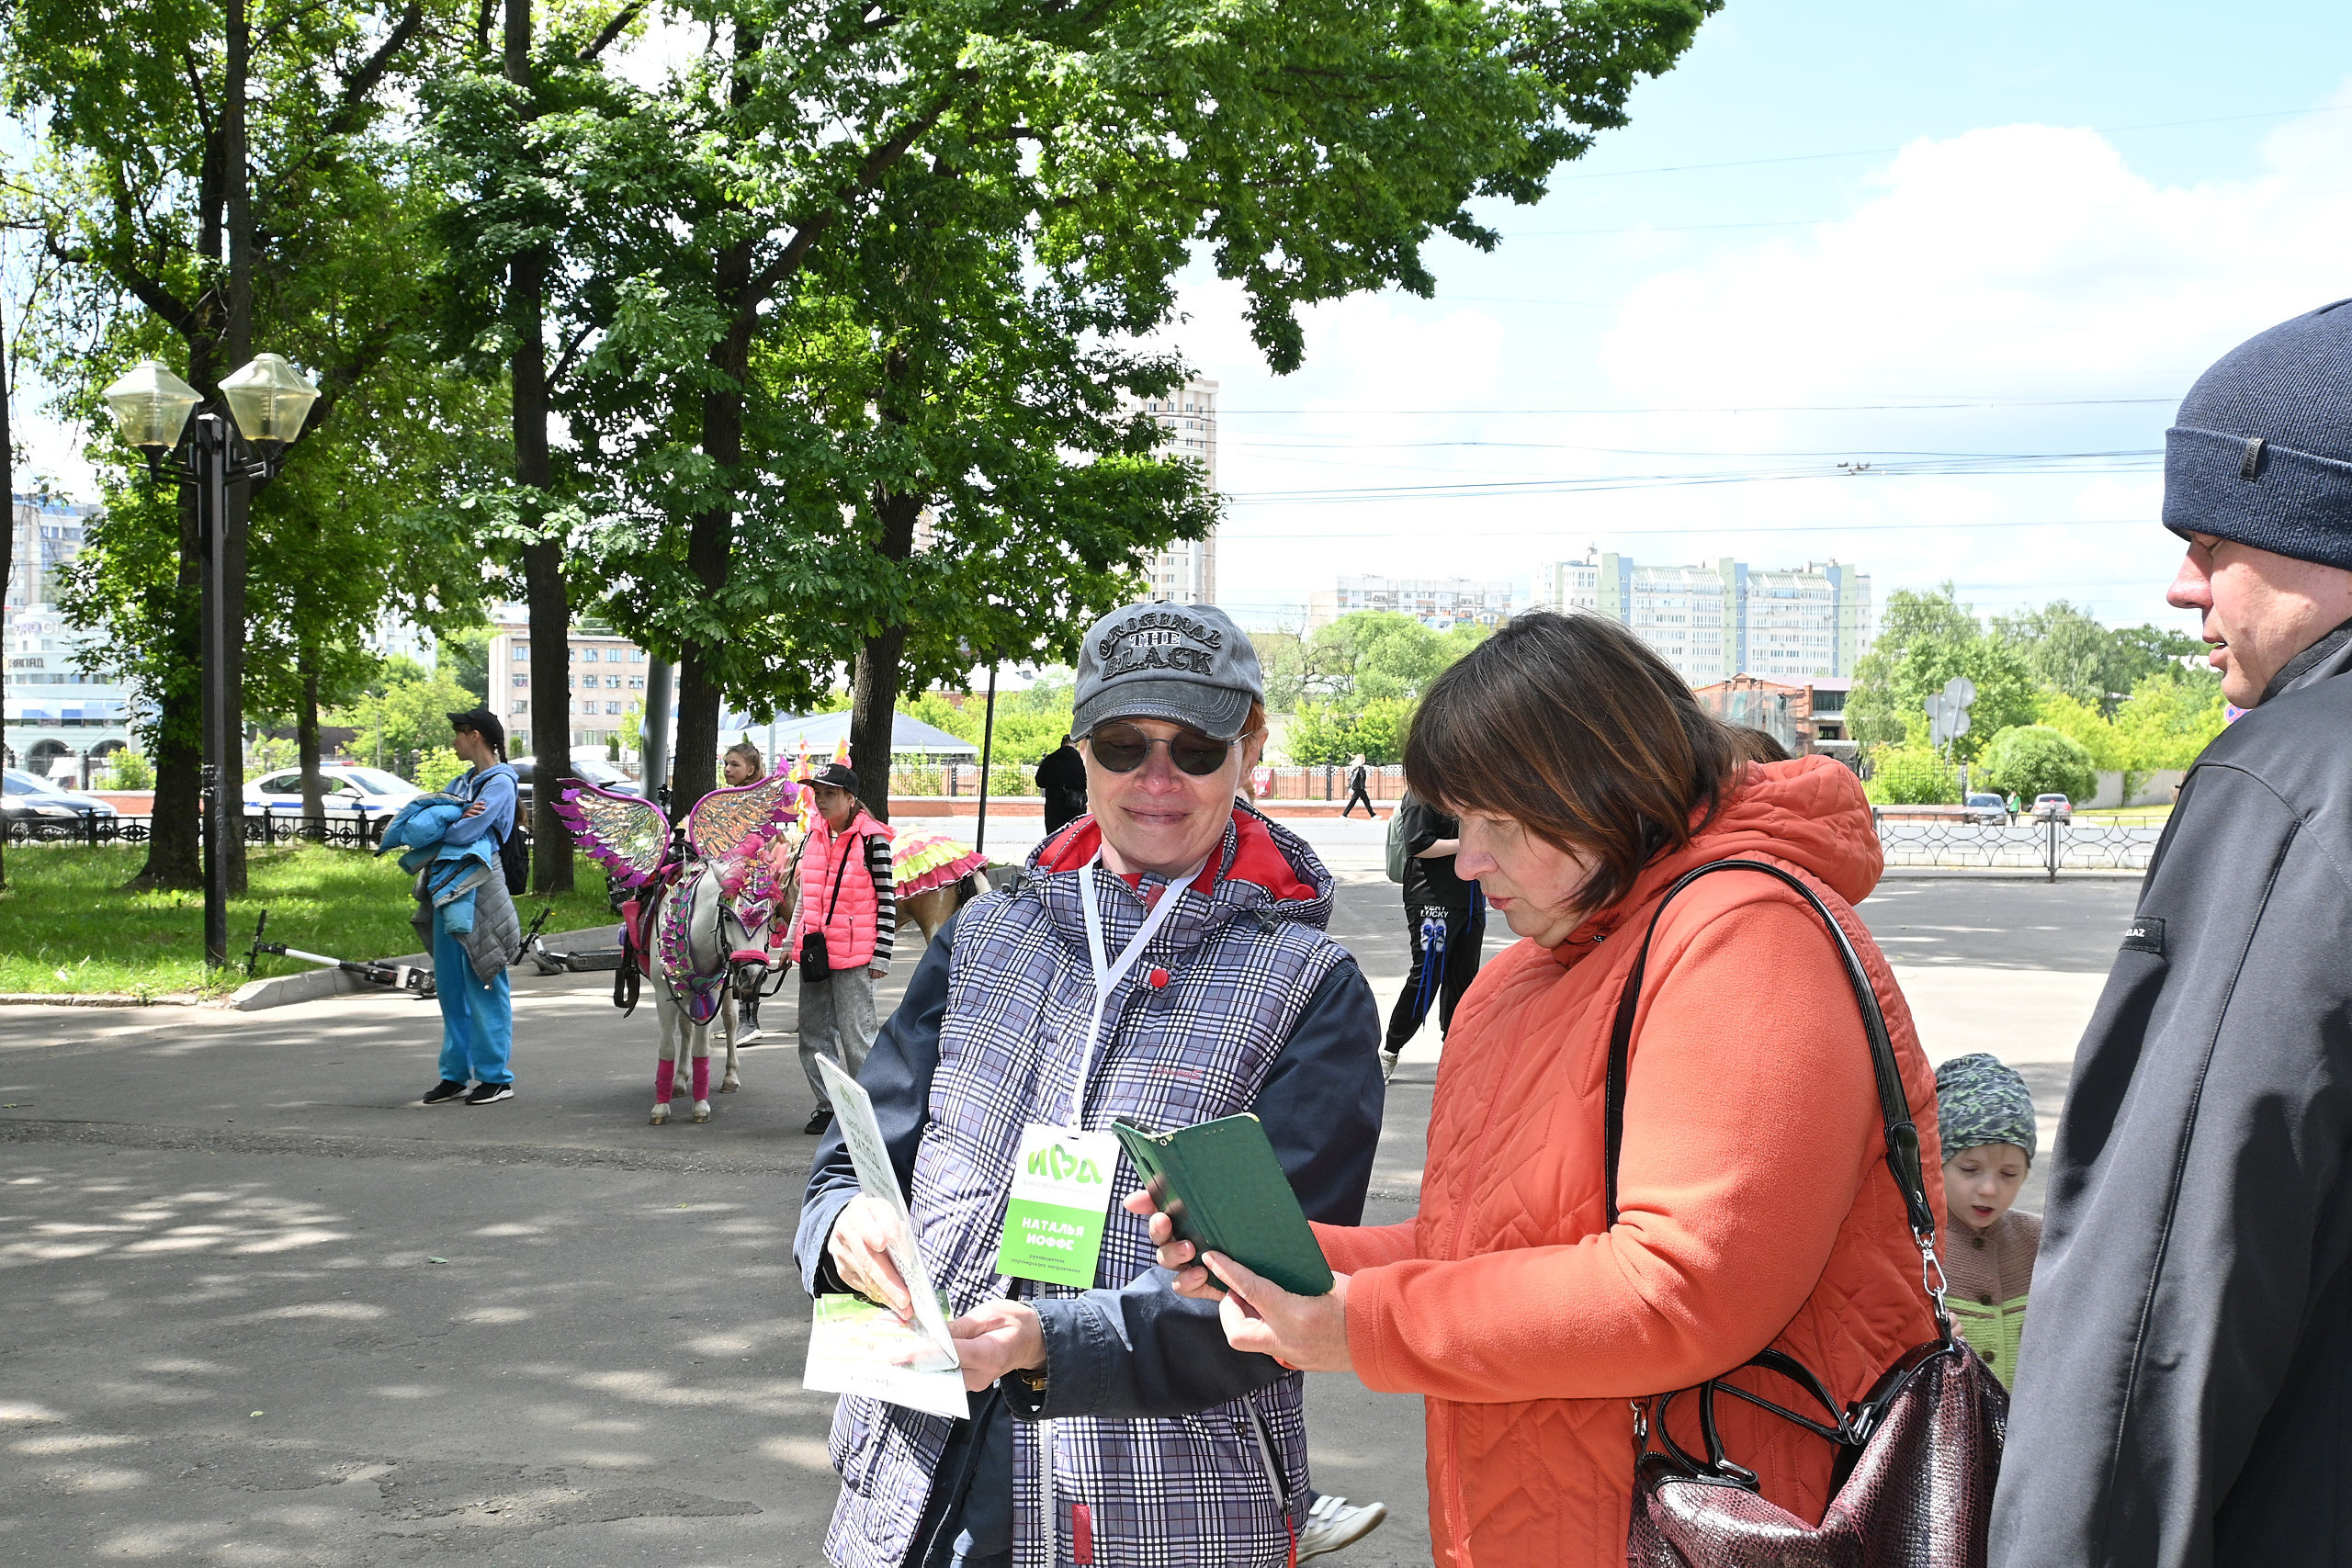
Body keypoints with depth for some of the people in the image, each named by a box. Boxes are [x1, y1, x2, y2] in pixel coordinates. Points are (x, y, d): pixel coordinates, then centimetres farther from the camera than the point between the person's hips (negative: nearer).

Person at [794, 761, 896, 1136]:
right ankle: (828, 1105, 23)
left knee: (855, 1035, -1)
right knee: (814, 1035, 12)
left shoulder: (871, 839, -10)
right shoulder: (814, 834, 10)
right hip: (814, 951, 7)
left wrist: (881, 957, -12)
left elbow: (887, 901, -9)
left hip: (854, 955, -7)